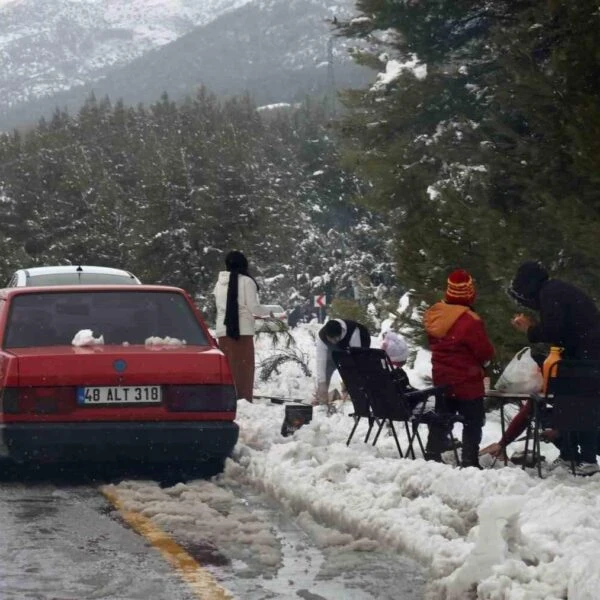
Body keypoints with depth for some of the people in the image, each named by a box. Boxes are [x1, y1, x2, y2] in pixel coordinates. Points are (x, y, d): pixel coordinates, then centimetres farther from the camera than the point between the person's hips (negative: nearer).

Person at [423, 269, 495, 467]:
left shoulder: (433, 315, -2)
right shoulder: (470, 321, -25)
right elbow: (486, 353, -17)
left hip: (442, 380, 7)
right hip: (468, 384, -7)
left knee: (440, 422, 17)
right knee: (473, 424, 4)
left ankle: (432, 458, 20)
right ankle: (470, 462, 3)